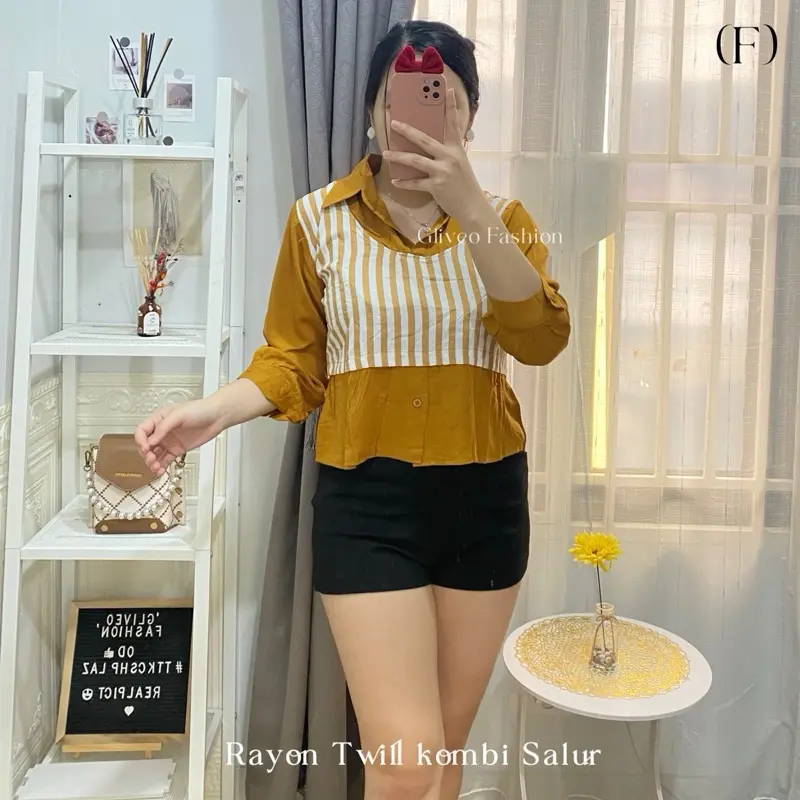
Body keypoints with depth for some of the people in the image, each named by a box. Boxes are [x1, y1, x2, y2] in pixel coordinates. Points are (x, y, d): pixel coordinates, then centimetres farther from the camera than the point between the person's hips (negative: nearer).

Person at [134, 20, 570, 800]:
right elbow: (294, 361, 2)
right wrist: (216, 410, -17)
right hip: (367, 501, -2)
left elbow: (542, 340, -13)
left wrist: (470, 209, -23)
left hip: (483, 498, 3)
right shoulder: (319, 218, -2)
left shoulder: (500, 218, 3)